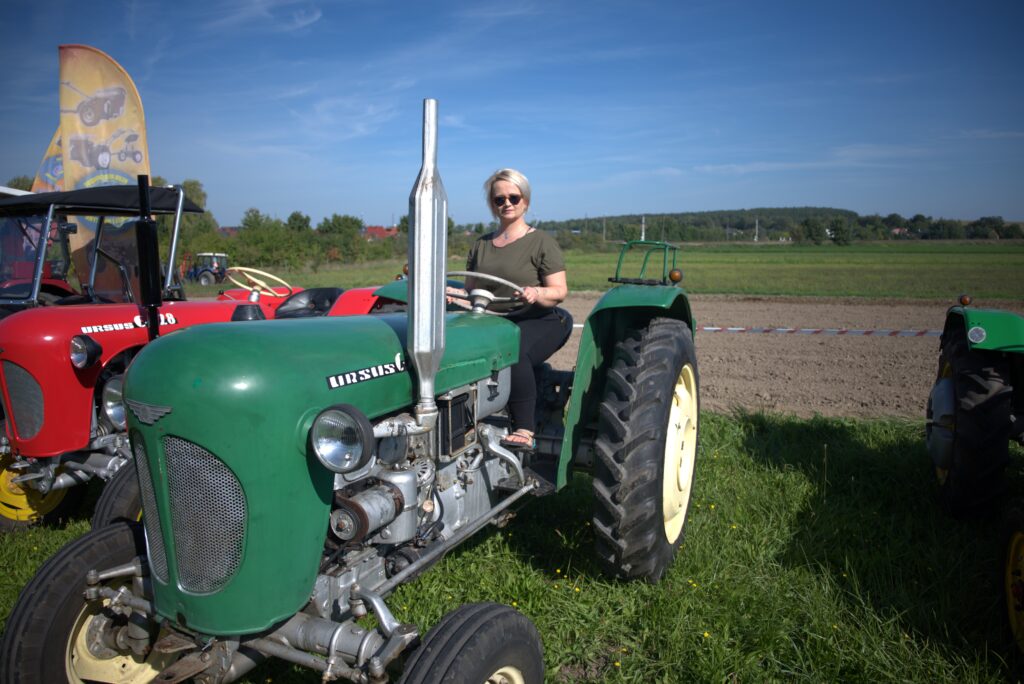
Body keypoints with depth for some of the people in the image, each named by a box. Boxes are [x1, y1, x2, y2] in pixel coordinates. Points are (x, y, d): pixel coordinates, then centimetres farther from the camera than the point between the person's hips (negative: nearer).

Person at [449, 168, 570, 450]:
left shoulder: (541, 242, 4)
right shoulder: (480, 245, 19)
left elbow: (559, 291, -2)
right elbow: (470, 291, 21)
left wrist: (537, 293, -24)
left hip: (537, 321, -4)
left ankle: (525, 430, -31)